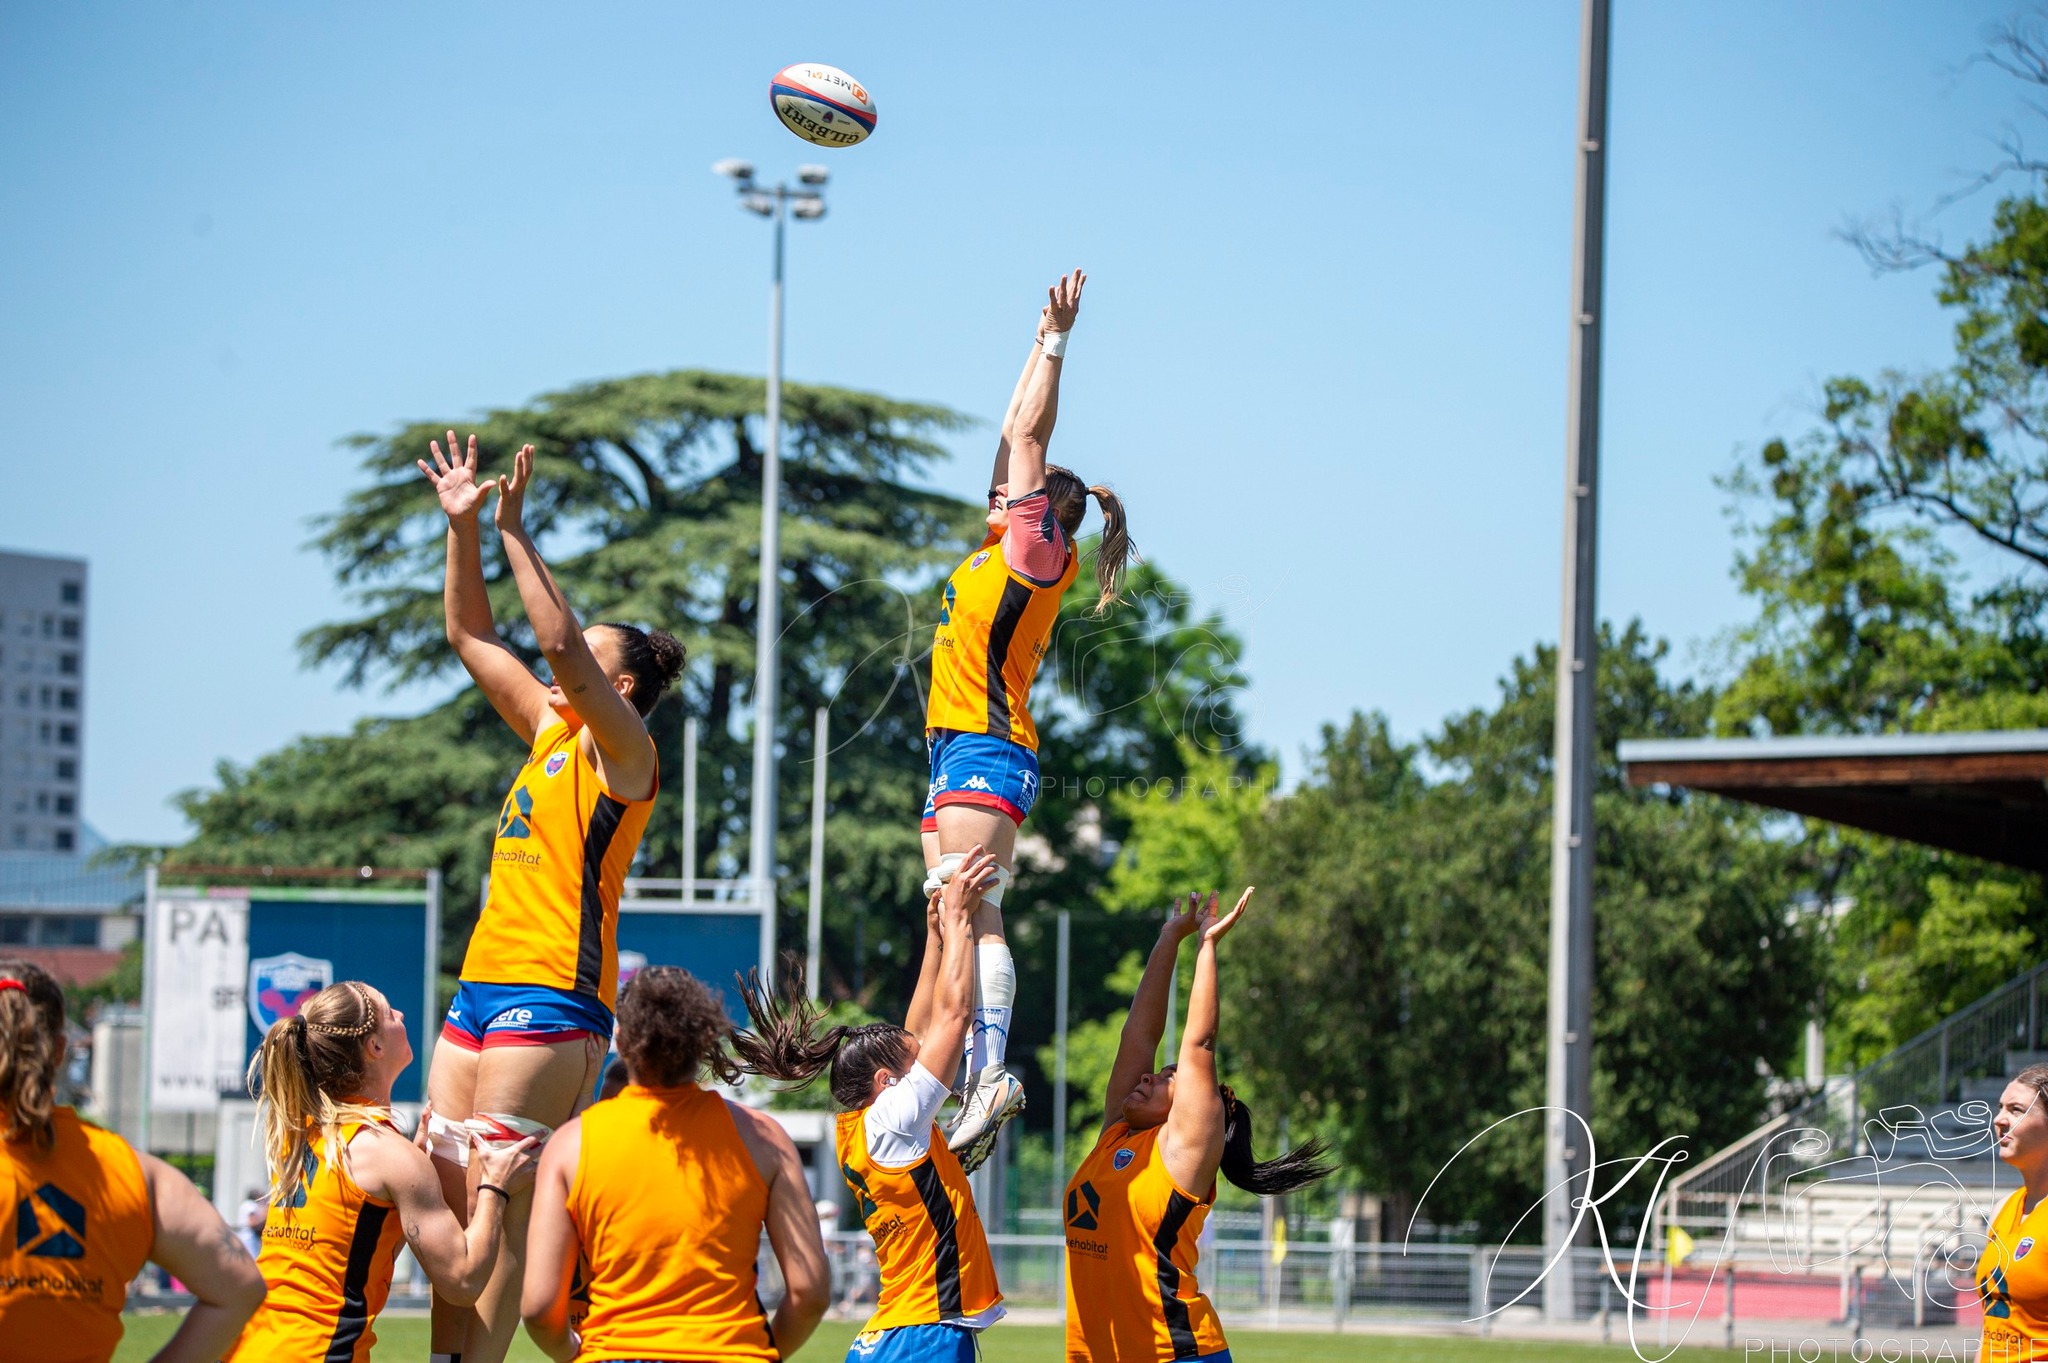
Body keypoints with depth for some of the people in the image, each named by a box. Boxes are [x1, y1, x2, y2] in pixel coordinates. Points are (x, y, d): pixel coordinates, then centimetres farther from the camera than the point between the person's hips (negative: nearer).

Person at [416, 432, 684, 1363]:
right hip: (484, 984, 9)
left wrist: (513, 530, -16)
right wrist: (463, 527, 13)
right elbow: (470, 635, 22)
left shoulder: (624, 753, -4)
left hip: (553, 995, -9)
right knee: (446, 1200, 3)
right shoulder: (550, 733, 19)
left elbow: (561, 643, -19)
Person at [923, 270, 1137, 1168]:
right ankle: (976, 1083, -1)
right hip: (960, 754, 9)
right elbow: (1016, 441, 24)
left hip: (988, 750, -9)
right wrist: (1044, 345, 28)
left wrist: (1055, 340, 2)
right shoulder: (1003, 551, 19)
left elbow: (1026, 435, -3)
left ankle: (992, 1073, -26)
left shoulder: (1040, 552, -2)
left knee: (972, 914, -18)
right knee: (956, 922, 3)